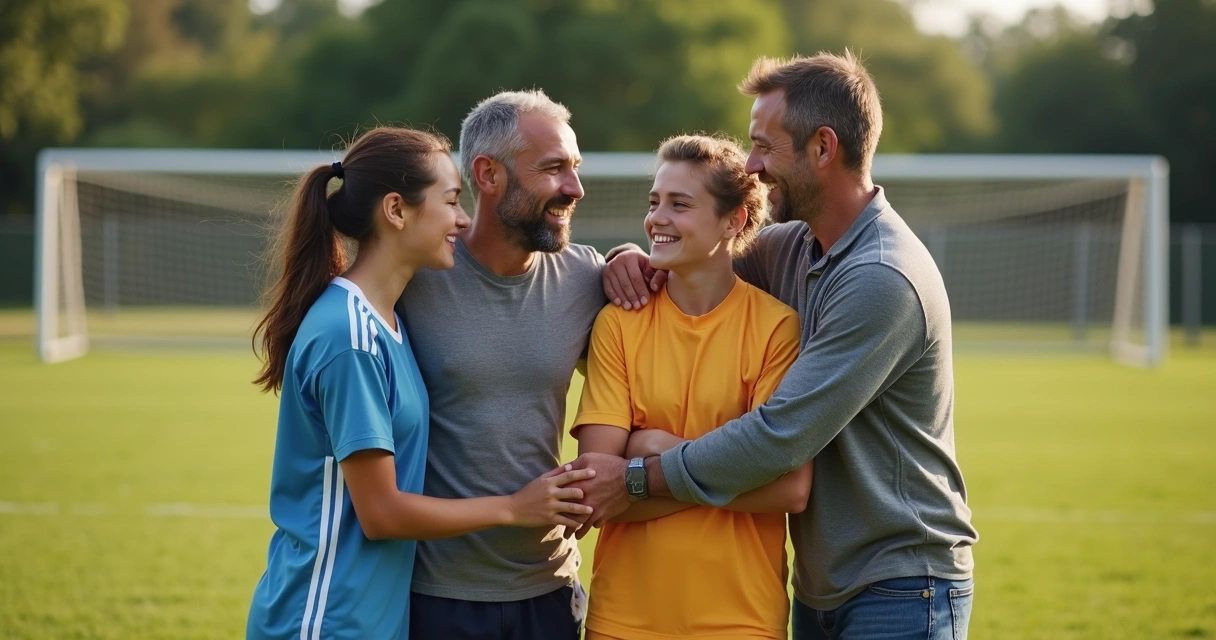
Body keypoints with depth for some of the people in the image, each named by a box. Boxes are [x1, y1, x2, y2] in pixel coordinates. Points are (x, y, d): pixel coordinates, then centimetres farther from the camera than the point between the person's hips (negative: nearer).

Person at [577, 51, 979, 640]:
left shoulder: (884, 280, -22)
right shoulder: (792, 246, 5)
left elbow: (782, 436, -25)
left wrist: (635, 479, -19)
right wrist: (635, 260, -2)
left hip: (901, 592, -8)